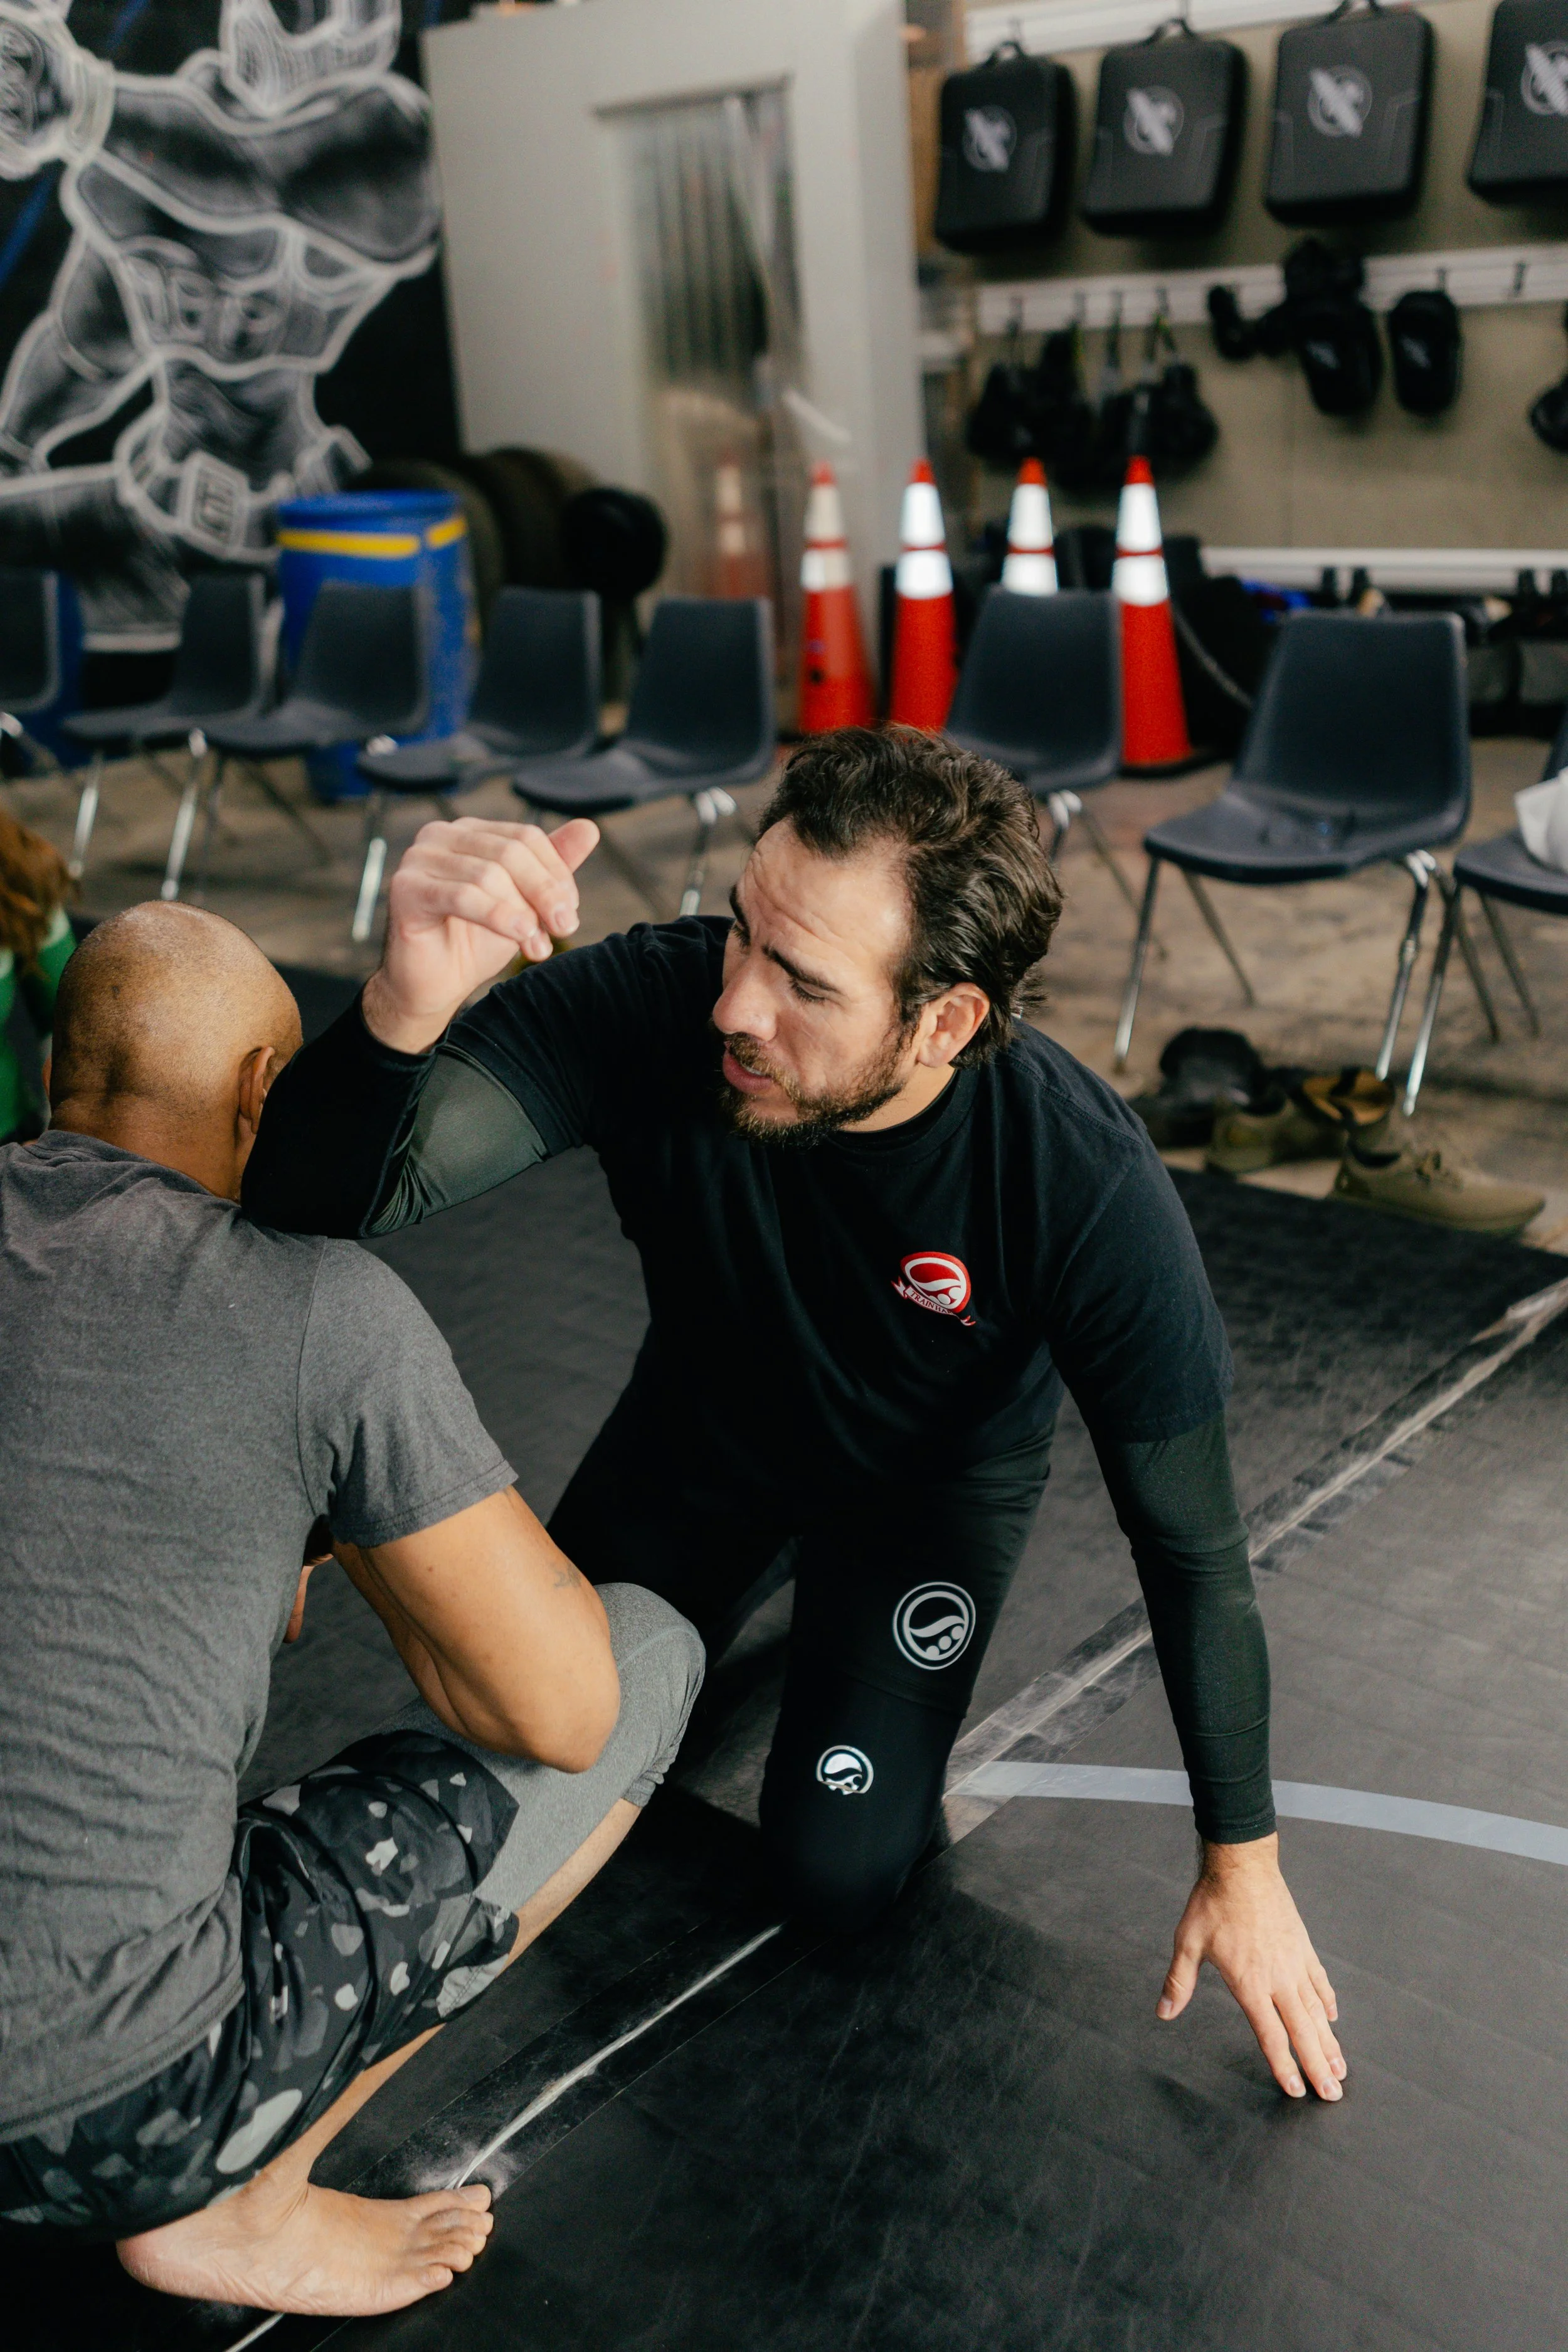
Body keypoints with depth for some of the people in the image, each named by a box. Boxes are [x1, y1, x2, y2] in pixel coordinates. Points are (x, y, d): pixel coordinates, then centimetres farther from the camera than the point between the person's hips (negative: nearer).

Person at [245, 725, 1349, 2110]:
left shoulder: (1090, 1187, -36)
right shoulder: (656, 1003, -35)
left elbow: (1192, 1548, -23)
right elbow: (318, 1203, -43)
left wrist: (1244, 1868, -13)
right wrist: (403, 1009, -67)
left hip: (940, 1474, -2)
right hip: (705, 1425, 2)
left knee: (839, 1869, -10)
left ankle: (860, 1614, 20)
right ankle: (767, 1574, 35)